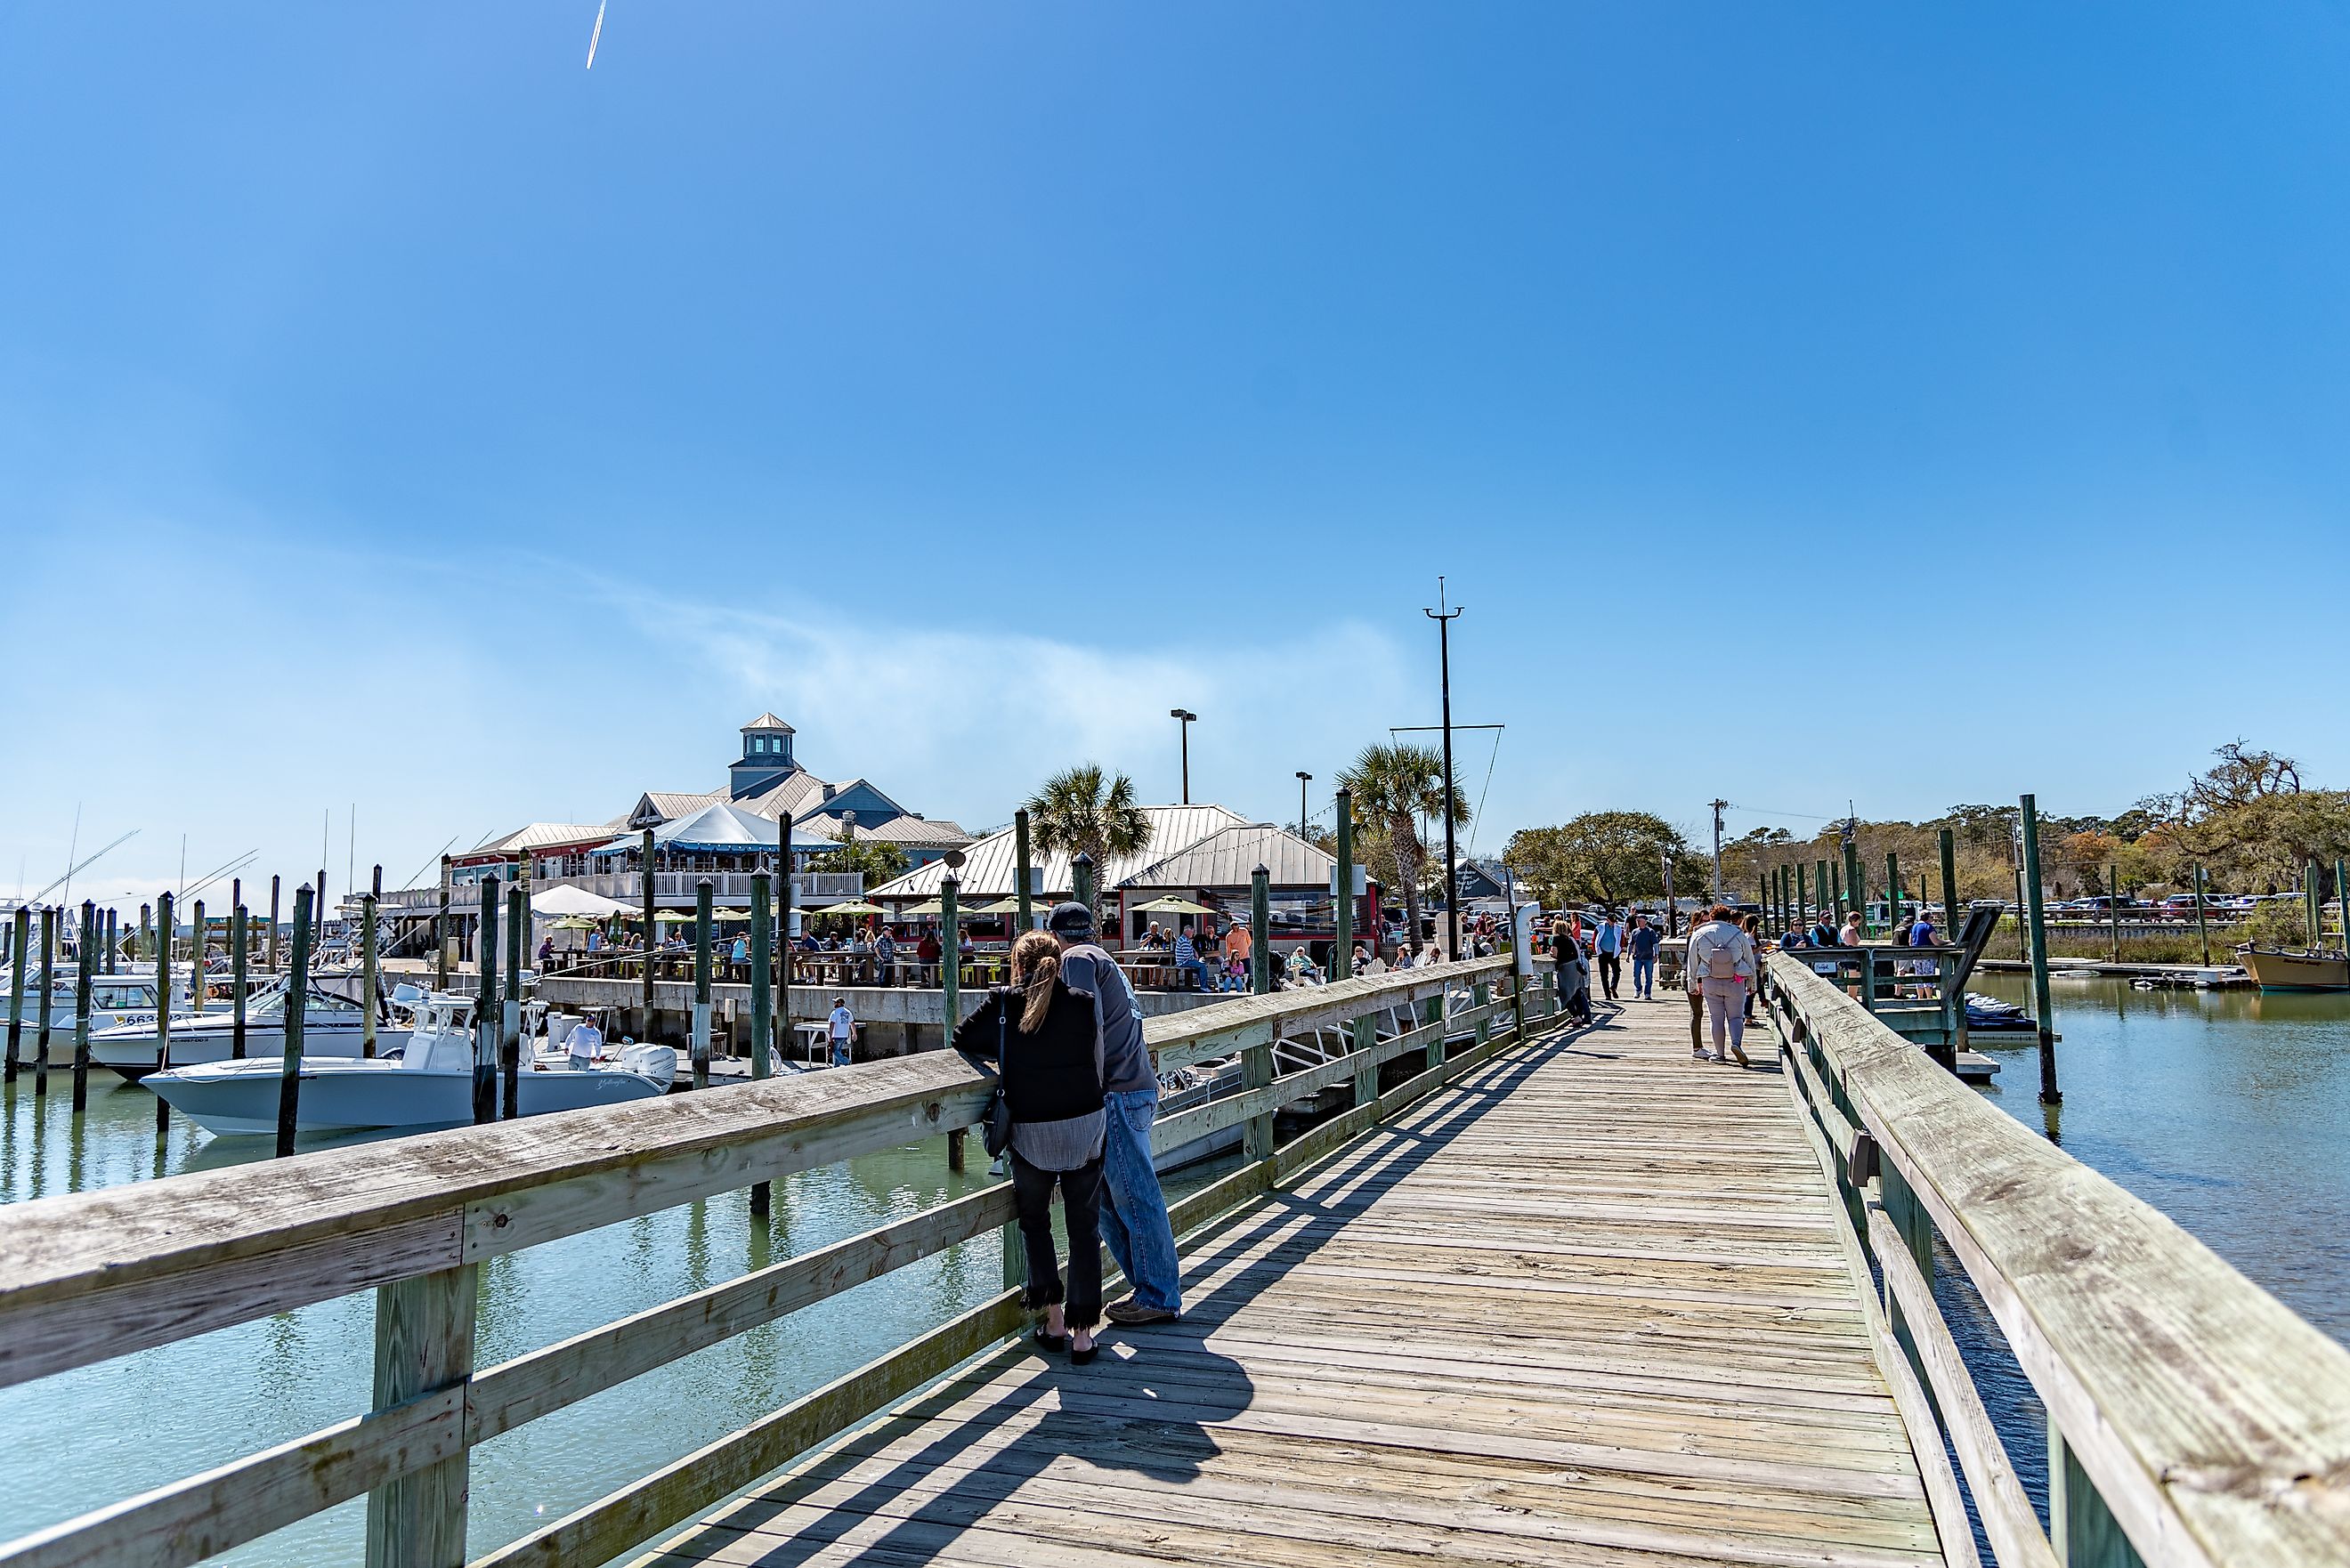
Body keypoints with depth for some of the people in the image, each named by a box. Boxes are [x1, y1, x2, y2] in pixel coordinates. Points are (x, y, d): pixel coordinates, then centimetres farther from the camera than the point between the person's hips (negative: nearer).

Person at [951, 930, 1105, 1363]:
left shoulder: (1003, 1002, -4)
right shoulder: (1084, 1004, -1)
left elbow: (962, 1041, 5)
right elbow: (1098, 1064, 4)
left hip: (1031, 1132, -1)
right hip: (1086, 1127, 1)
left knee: (1034, 1222, 22)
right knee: (1084, 1230, 11)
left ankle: (1054, 1321, 21)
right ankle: (1082, 1334, 12)